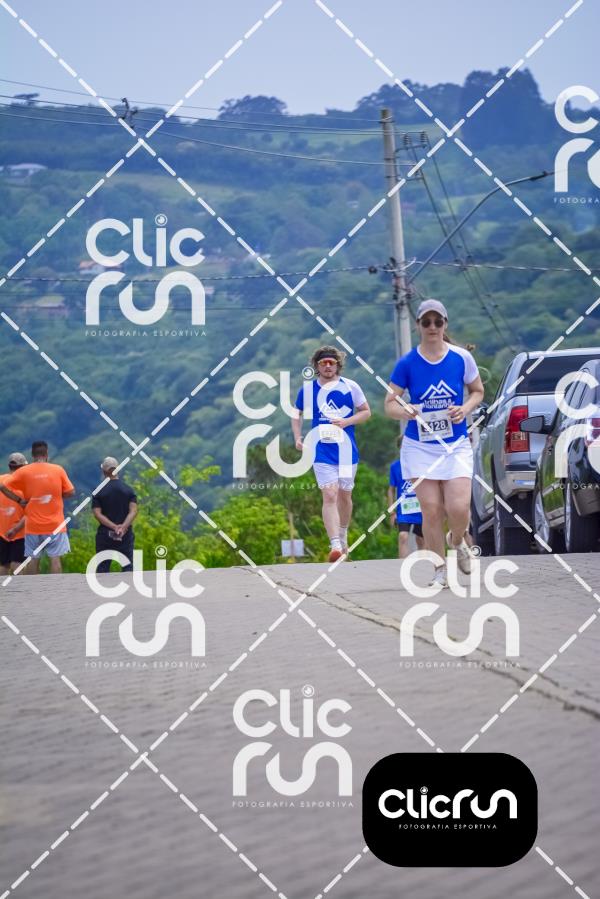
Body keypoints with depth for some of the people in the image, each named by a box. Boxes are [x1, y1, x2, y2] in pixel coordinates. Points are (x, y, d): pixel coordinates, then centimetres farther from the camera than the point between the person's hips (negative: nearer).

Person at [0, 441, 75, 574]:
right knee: (55, 558, 0)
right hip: (55, 524, -1)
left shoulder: (23, 472, -2)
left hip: (33, 526, 1)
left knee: (33, 559, 7)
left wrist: (20, 500, 0)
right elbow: (71, 492, 0)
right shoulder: (58, 470, -2)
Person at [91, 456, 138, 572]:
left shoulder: (99, 492, -1)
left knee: (102, 567, 5)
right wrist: (123, 527, -19)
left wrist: (114, 527, -17)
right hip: (126, 534, 1)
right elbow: (133, 511, -10)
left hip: (105, 534, -1)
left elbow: (98, 514, -10)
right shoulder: (128, 490, 1)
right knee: (128, 566, 4)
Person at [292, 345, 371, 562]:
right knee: (329, 495, -14)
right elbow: (297, 414, 18)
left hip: (347, 449, 1)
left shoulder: (350, 386, 1)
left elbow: (366, 412, 7)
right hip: (321, 452, -1)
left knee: (344, 495, 14)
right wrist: (297, 437, 2)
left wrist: (347, 421, -11)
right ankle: (335, 545, -23)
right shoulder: (307, 388, 4)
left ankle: (343, 536, 37)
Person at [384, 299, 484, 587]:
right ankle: (440, 571, 9)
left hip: (456, 444, 0)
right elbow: (389, 403, -1)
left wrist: (465, 409, -9)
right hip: (419, 446, 0)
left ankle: (457, 540, 23)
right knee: (431, 510, -4)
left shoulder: (461, 358, -2)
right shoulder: (407, 363, -5)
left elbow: (477, 391, 12)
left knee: (459, 508, -12)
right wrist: (405, 410, -24)